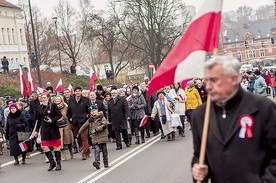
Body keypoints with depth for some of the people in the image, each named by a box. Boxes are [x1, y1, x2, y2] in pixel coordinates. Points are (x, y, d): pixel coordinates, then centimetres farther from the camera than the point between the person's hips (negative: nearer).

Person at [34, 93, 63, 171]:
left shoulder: (53, 105, -5)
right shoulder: (40, 107, 9)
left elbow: (60, 115, -7)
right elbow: (39, 120, 14)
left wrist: (52, 120, -18)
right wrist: (37, 130, 15)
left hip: (53, 129, -5)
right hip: (44, 129, 5)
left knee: (56, 146, 2)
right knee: (44, 146, -2)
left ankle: (58, 163, 14)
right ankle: (52, 162, 13)